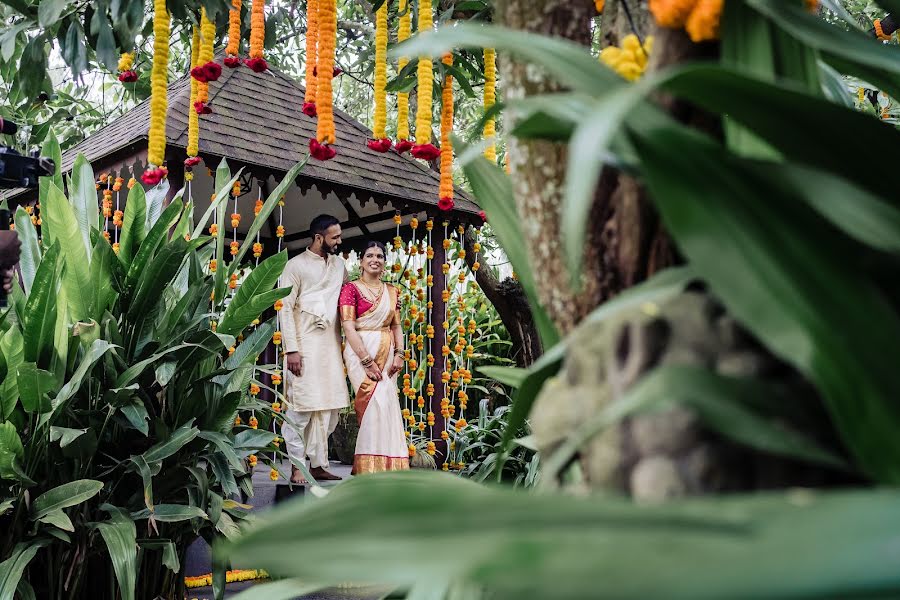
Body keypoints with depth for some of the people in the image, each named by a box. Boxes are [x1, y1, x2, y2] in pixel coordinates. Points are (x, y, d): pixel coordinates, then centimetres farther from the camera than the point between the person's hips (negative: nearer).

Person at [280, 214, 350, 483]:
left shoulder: (339, 264, 17)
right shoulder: (296, 265, -1)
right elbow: (286, 308, -6)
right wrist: (291, 349, -14)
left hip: (331, 345, 6)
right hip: (305, 344, -6)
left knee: (330, 406, 5)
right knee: (301, 405, -7)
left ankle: (318, 464, 13)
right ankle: (297, 467, -2)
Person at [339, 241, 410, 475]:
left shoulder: (391, 291, 15)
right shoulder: (351, 289, -3)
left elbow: (396, 326, 15)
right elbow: (349, 328, -11)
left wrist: (398, 354, -1)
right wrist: (367, 361, -17)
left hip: (387, 354, 6)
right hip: (361, 352, -6)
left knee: (387, 405, 2)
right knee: (377, 402, -18)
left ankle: (388, 466, 9)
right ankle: (370, 464, -11)